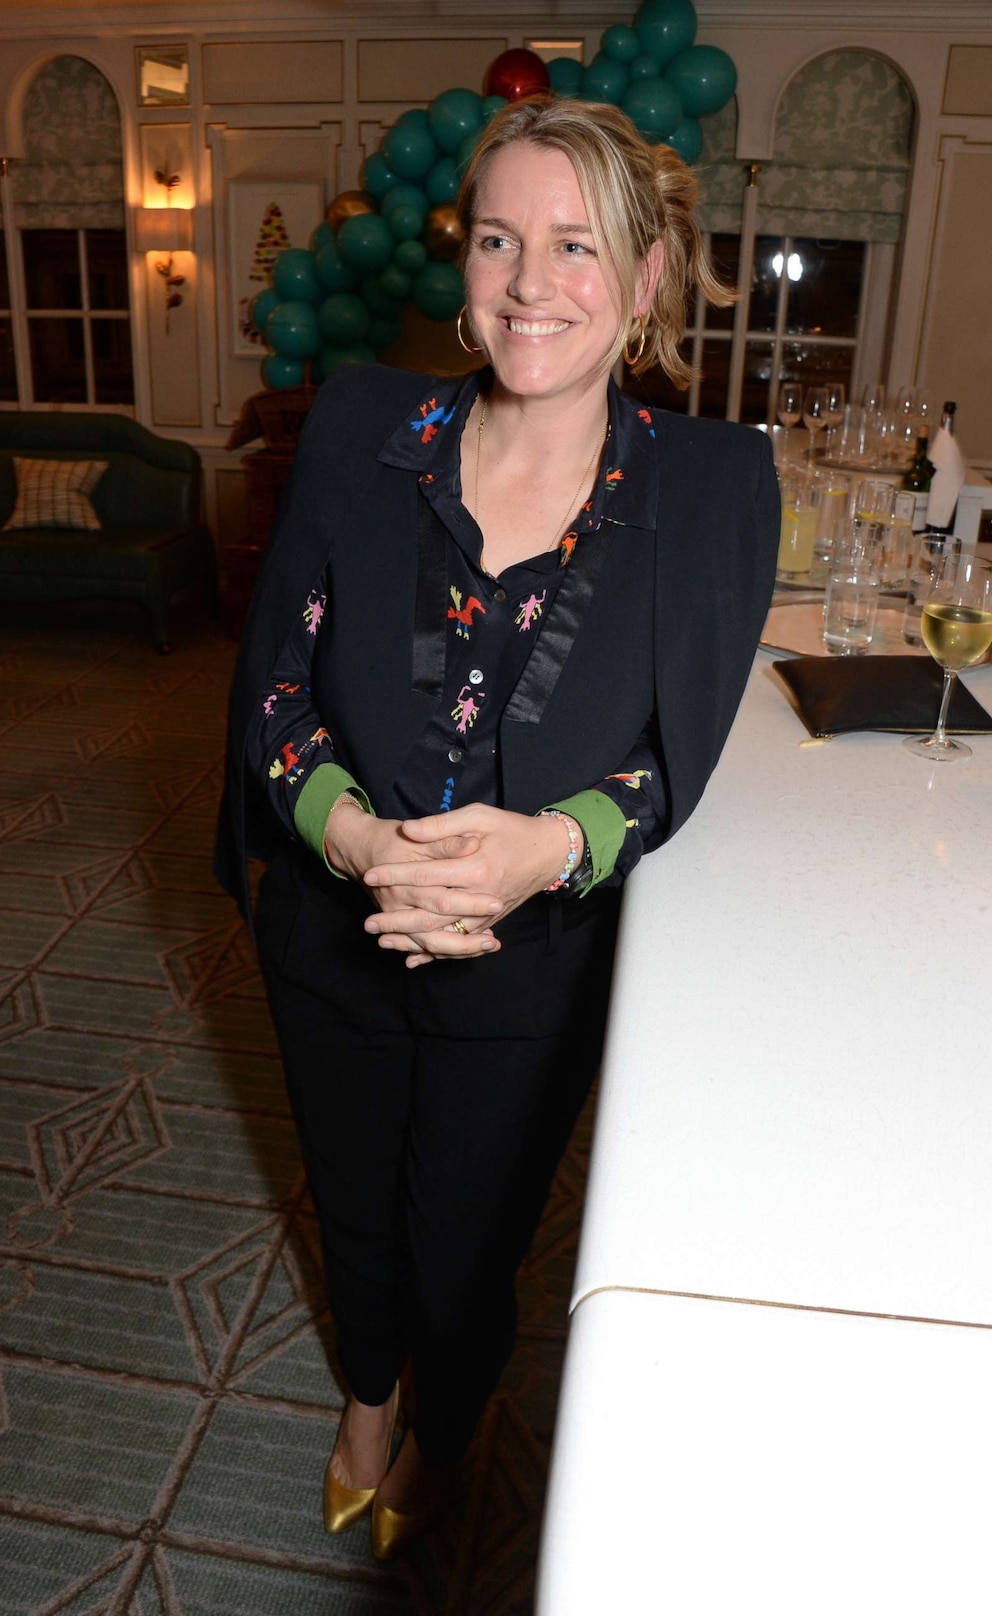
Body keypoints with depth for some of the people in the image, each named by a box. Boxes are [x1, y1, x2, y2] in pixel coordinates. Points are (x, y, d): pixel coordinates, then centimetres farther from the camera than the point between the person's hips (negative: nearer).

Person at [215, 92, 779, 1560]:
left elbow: (675, 752, -11)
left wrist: (553, 845, -31)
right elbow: (274, 680, -8)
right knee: (353, 1204, 26)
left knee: (468, 1243, 19)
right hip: (333, 935, 2)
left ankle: (439, 1441, 57)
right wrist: (348, 829, -26)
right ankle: (366, 1398, 63)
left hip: (536, 962, -2)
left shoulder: (712, 484, -12)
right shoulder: (361, 427, -9)